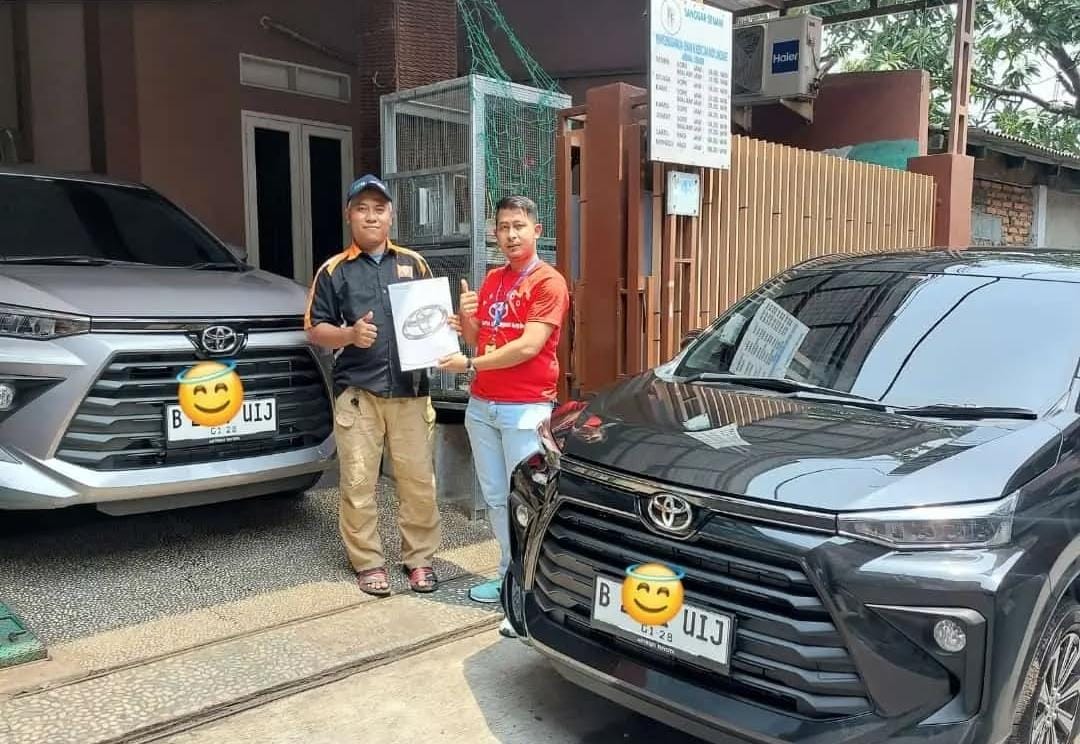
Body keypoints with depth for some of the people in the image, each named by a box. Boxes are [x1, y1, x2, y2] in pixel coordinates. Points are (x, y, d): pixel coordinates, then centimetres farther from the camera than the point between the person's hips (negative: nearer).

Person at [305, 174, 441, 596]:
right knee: (358, 482, 2)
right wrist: (349, 334, -13)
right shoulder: (334, 270, 7)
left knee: (418, 479, 4)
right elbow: (315, 329, 6)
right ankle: (368, 562, 16)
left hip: (410, 388, 1)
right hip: (357, 390, -1)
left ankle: (419, 557, 18)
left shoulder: (413, 263, 12)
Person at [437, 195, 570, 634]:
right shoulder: (491, 280, 14)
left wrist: (469, 365, -13)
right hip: (481, 405, 7)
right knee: (495, 498, 14)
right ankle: (510, 575, 27)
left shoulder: (548, 282, -8)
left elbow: (528, 347, -17)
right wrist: (464, 317, -4)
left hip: (525, 409, -7)